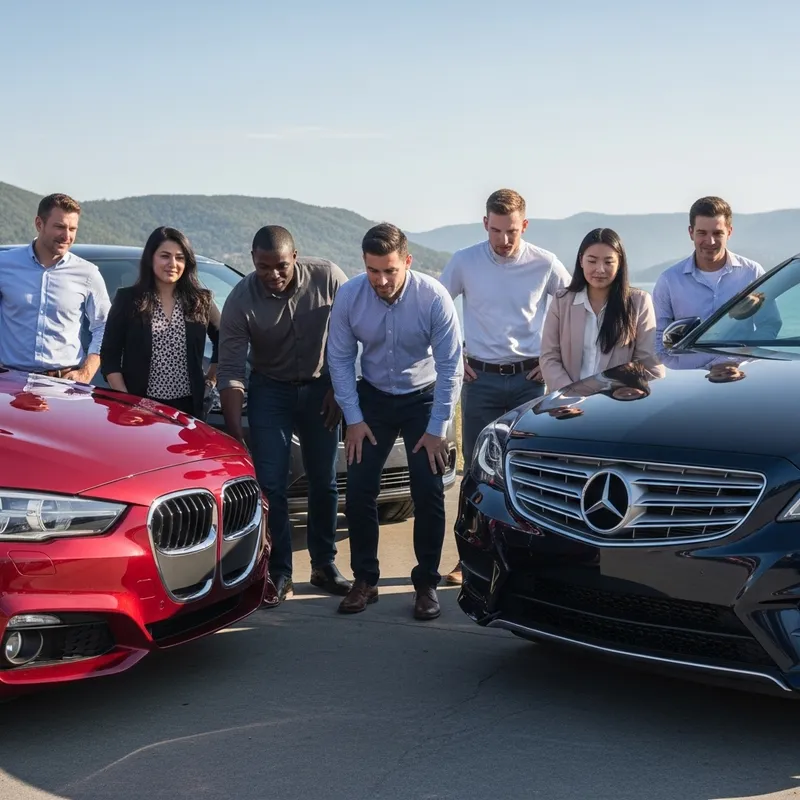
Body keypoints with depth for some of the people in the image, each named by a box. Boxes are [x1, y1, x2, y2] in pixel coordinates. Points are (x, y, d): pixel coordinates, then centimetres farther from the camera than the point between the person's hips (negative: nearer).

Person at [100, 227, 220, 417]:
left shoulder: (201, 301, 7)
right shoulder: (127, 299, 2)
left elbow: (222, 340, 21)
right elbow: (109, 356, 1)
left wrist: (211, 378, 13)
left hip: (188, 406, 2)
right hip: (140, 405, -2)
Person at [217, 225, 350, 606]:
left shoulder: (328, 277, -18)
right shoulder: (240, 300, -20)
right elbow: (231, 372, -18)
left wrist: (339, 389, -7)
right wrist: (235, 432, -25)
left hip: (320, 387, 1)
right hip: (270, 391, -1)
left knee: (324, 482, 8)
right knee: (271, 485, -6)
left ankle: (324, 565, 22)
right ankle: (280, 574, 3)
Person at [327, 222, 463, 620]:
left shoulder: (433, 297, -24)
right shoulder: (349, 296, -18)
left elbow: (450, 364, -18)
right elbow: (340, 358, -6)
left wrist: (437, 428, -16)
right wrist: (353, 418, -8)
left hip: (423, 397, -2)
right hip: (373, 397, 2)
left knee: (428, 494, -7)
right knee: (358, 491, -3)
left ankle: (426, 583, 9)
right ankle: (364, 580, 13)